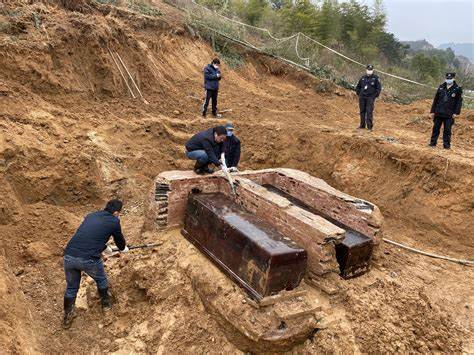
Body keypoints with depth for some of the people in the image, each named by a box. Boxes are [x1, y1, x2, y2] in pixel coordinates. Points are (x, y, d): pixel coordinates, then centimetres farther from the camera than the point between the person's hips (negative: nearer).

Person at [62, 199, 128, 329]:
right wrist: (124, 248, 42)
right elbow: (119, 239, 19)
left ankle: (67, 317, 38)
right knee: (101, 280, 27)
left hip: (69, 256, 4)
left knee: (71, 287, 26)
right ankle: (106, 303, 47)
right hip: (88, 259, -4)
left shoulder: (91, 216, 18)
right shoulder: (114, 221, 2)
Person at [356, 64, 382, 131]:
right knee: (362, 111, 6)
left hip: (370, 98, -4)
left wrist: (375, 95, -7)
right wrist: (359, 94, 11)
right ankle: (362, 125, 16)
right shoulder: (363, 78, 12)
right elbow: (358, 87, 22)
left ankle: (370, 126, -4)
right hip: (362, 97, 4)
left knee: (369, 112, -8)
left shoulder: (376, 78, 1)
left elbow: (379, 88, 0)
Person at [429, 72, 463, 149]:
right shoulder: (441, 87, 8)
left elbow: (459, 102, -1)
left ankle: (446, 145, 8)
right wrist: (432, 111, 9)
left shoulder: (457, 89, -1)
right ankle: (433, 143, 15)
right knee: (435, 128, 7)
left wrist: (456, 112, -9)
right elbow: (436, 100, 11)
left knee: (447, 130, 1)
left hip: (449, 114, -3)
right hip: (438, 113, 3)